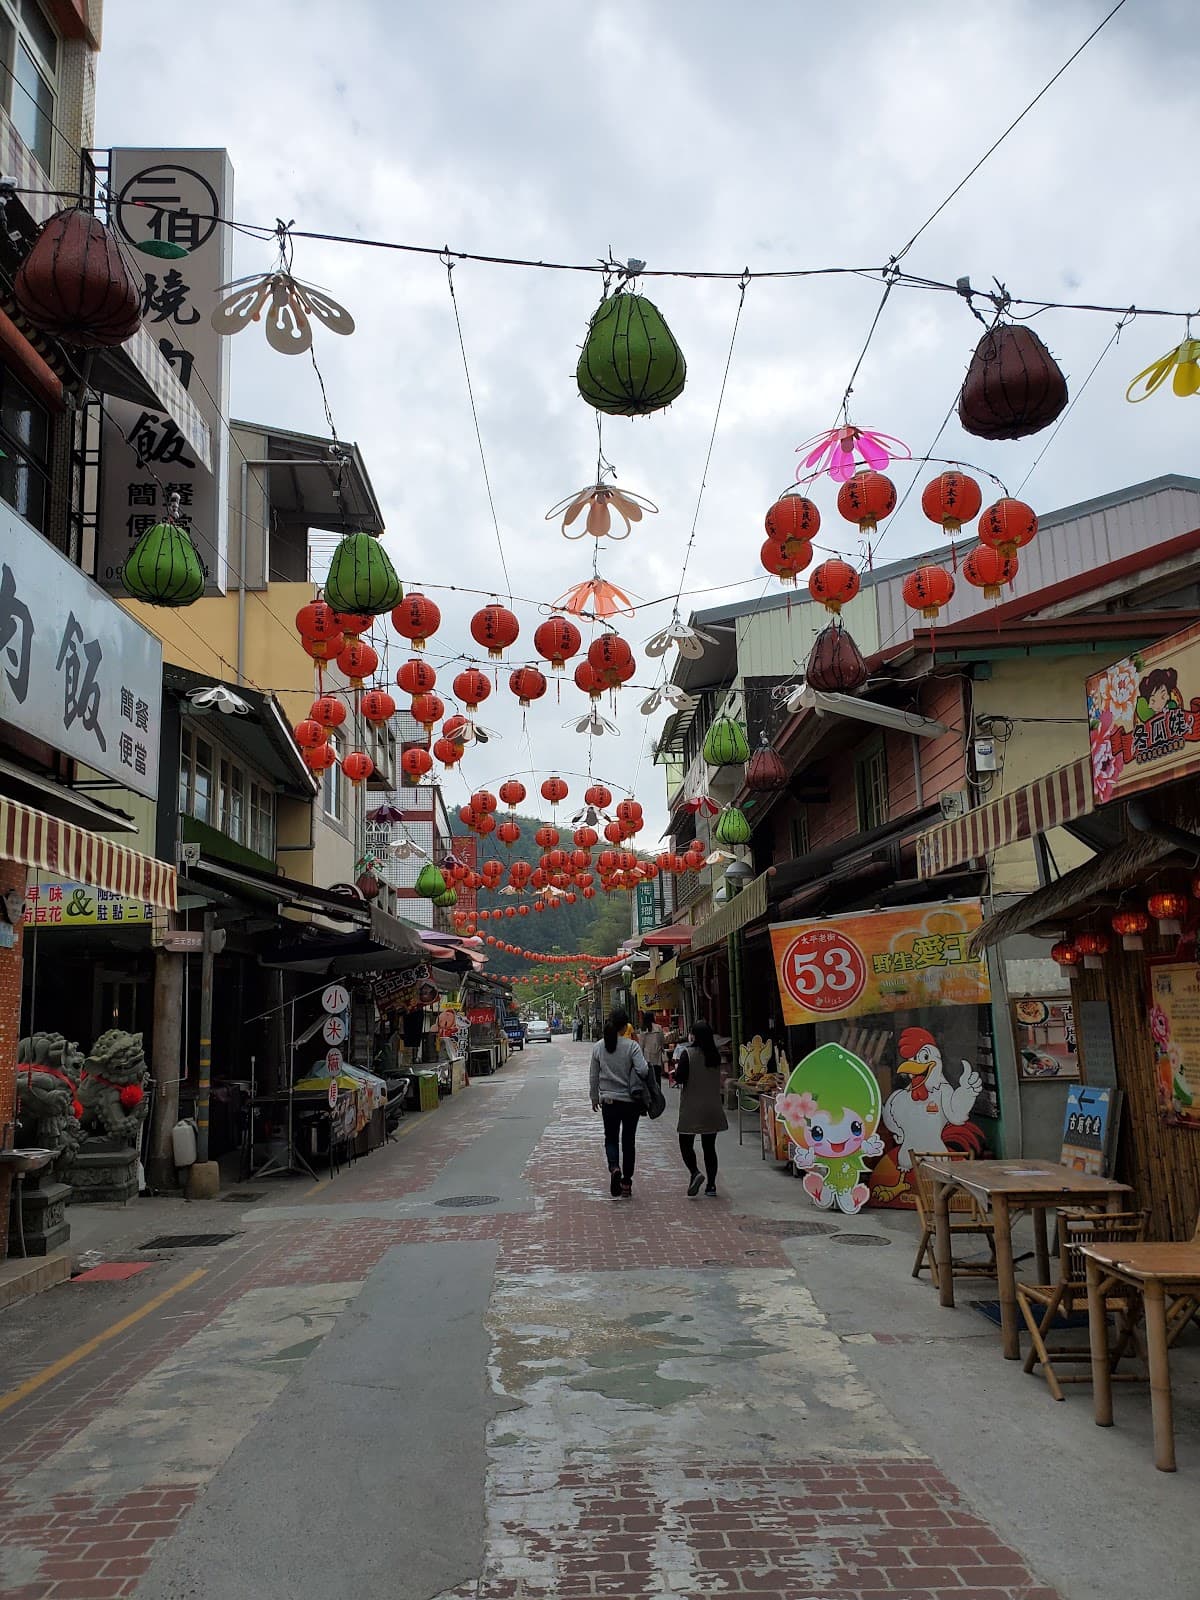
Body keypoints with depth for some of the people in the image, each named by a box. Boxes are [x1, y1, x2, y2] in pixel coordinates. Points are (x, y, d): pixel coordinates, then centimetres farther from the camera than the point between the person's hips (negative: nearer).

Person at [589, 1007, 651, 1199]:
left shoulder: (598, 1047, -3)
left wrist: (595, 1098, 17)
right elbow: (643, 1070, -22)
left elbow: (594, 1076, 5)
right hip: (631, 1100, -1)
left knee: (611, 1138, 12)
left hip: (609, 1100, 2)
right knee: (628, 1140, 12)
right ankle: (626, 1181, 17)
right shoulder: (632, 1046, -13)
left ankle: (614, 1167, -16)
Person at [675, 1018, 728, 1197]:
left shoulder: (688, 1053, -13)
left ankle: (695, 1173, -15)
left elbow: (679, 1078, -17)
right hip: (713, 1108, 5)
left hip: (691, 1108, -5)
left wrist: (677, 1066, 4)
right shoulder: (715, 1055, 4)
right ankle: (711, 1185, 10)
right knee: (709, 1147, 11)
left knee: (686, 1144, 7)